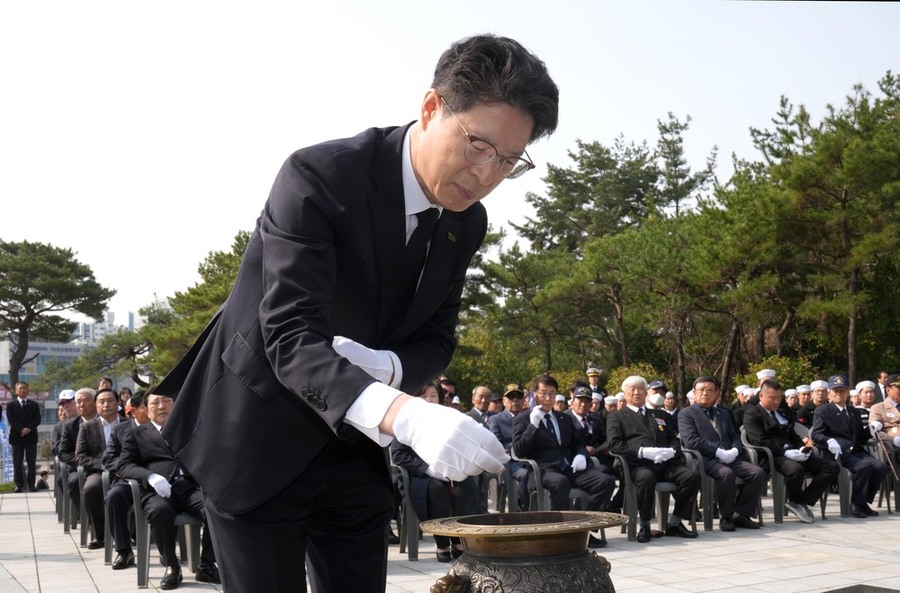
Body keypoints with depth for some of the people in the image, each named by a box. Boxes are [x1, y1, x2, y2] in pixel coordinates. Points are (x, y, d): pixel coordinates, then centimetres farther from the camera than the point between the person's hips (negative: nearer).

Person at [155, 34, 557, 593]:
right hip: (258, 441, -5)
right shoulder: (320, 176, -23)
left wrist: (386, 366, -20)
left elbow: (436, 338, 5)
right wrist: (406, 415, -48)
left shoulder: (467, 223, -3)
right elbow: (290, 336, -32)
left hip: (354, 449, 6)